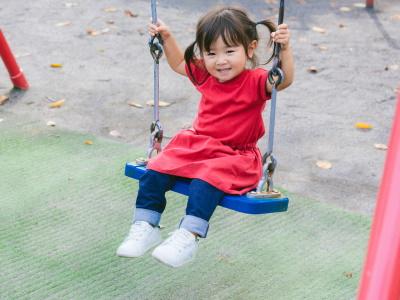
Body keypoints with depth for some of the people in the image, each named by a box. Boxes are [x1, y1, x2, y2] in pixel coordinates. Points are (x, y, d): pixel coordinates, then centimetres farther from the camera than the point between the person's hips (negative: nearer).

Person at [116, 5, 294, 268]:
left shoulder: (255, 81, -13)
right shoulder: (205, 74, 6)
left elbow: (283, 80, -33)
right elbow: (179, 63, 26)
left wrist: (285, 48, -46)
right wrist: (167, 38, 15)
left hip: (235, 156, -6)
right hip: (195, 145, 6)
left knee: (205, 181, -34)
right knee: (155, 172, -8)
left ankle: (189, 236, -32)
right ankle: (145, 227, 1)